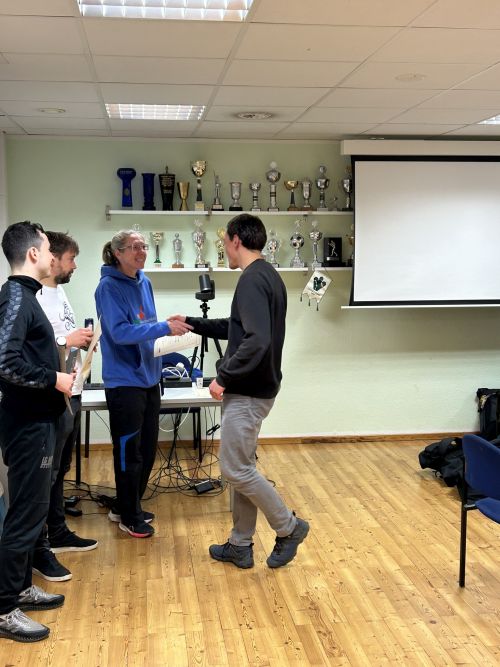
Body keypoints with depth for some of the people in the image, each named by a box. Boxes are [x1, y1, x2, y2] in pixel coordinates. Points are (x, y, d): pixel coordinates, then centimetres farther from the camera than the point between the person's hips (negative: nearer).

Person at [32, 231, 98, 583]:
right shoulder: (33, 296, -17)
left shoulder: (60, 292, 14)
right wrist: (68, 341, -24)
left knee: (60, 470, 19)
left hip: (72, 394, 10)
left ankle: (58, 533, 33)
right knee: (45, 474, -1)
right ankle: (38, 550, 10)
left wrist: (82, 339, 6)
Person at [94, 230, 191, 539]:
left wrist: (170, 329, 3)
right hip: (125, 380, -8)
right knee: (128, 450, 3)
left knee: (147, 448, 15)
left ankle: (127, 507, 32)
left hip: (149, 377, 8)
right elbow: (119, 332, -23)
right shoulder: (109, 287, -14)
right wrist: (164, 328, -28)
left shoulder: (144, 282, 9)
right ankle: (130, 517, 19)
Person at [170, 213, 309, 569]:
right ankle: (240, 545, 23)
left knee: (236, 469, -2)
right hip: (252, 389, 10)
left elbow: (256, 341, -29)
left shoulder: (252, 280, -18)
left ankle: (289, 527, 13)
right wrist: (192, 323, 26)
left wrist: (224, 376, -20)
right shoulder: (268, 276, 13)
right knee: (241, 466, 14)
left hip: (249, 392, -10)